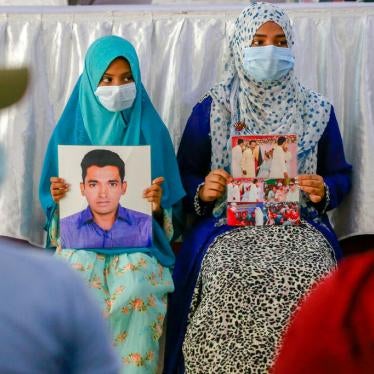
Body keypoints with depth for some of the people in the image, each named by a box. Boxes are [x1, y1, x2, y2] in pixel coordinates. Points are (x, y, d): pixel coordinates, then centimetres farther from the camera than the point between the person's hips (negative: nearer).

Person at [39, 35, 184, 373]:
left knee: (136, 289, -32)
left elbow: (168, 210, 5)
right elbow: (55, 205, 10)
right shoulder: (72, 128, 7)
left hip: (138, 237, -1)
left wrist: (157, 205, -17)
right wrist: (58, 198, -13)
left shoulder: (150, 129, 4)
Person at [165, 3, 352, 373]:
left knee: (307, 278, -31)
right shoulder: (210, 111, 9)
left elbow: (340, 175, 17)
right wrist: (202, 190, -10)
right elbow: (184, 173, 12)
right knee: (227, 277, -33)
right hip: (227, 222, -1)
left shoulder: (317, 111, 12)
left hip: (298, 223, 1)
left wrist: (324, 190, -5)